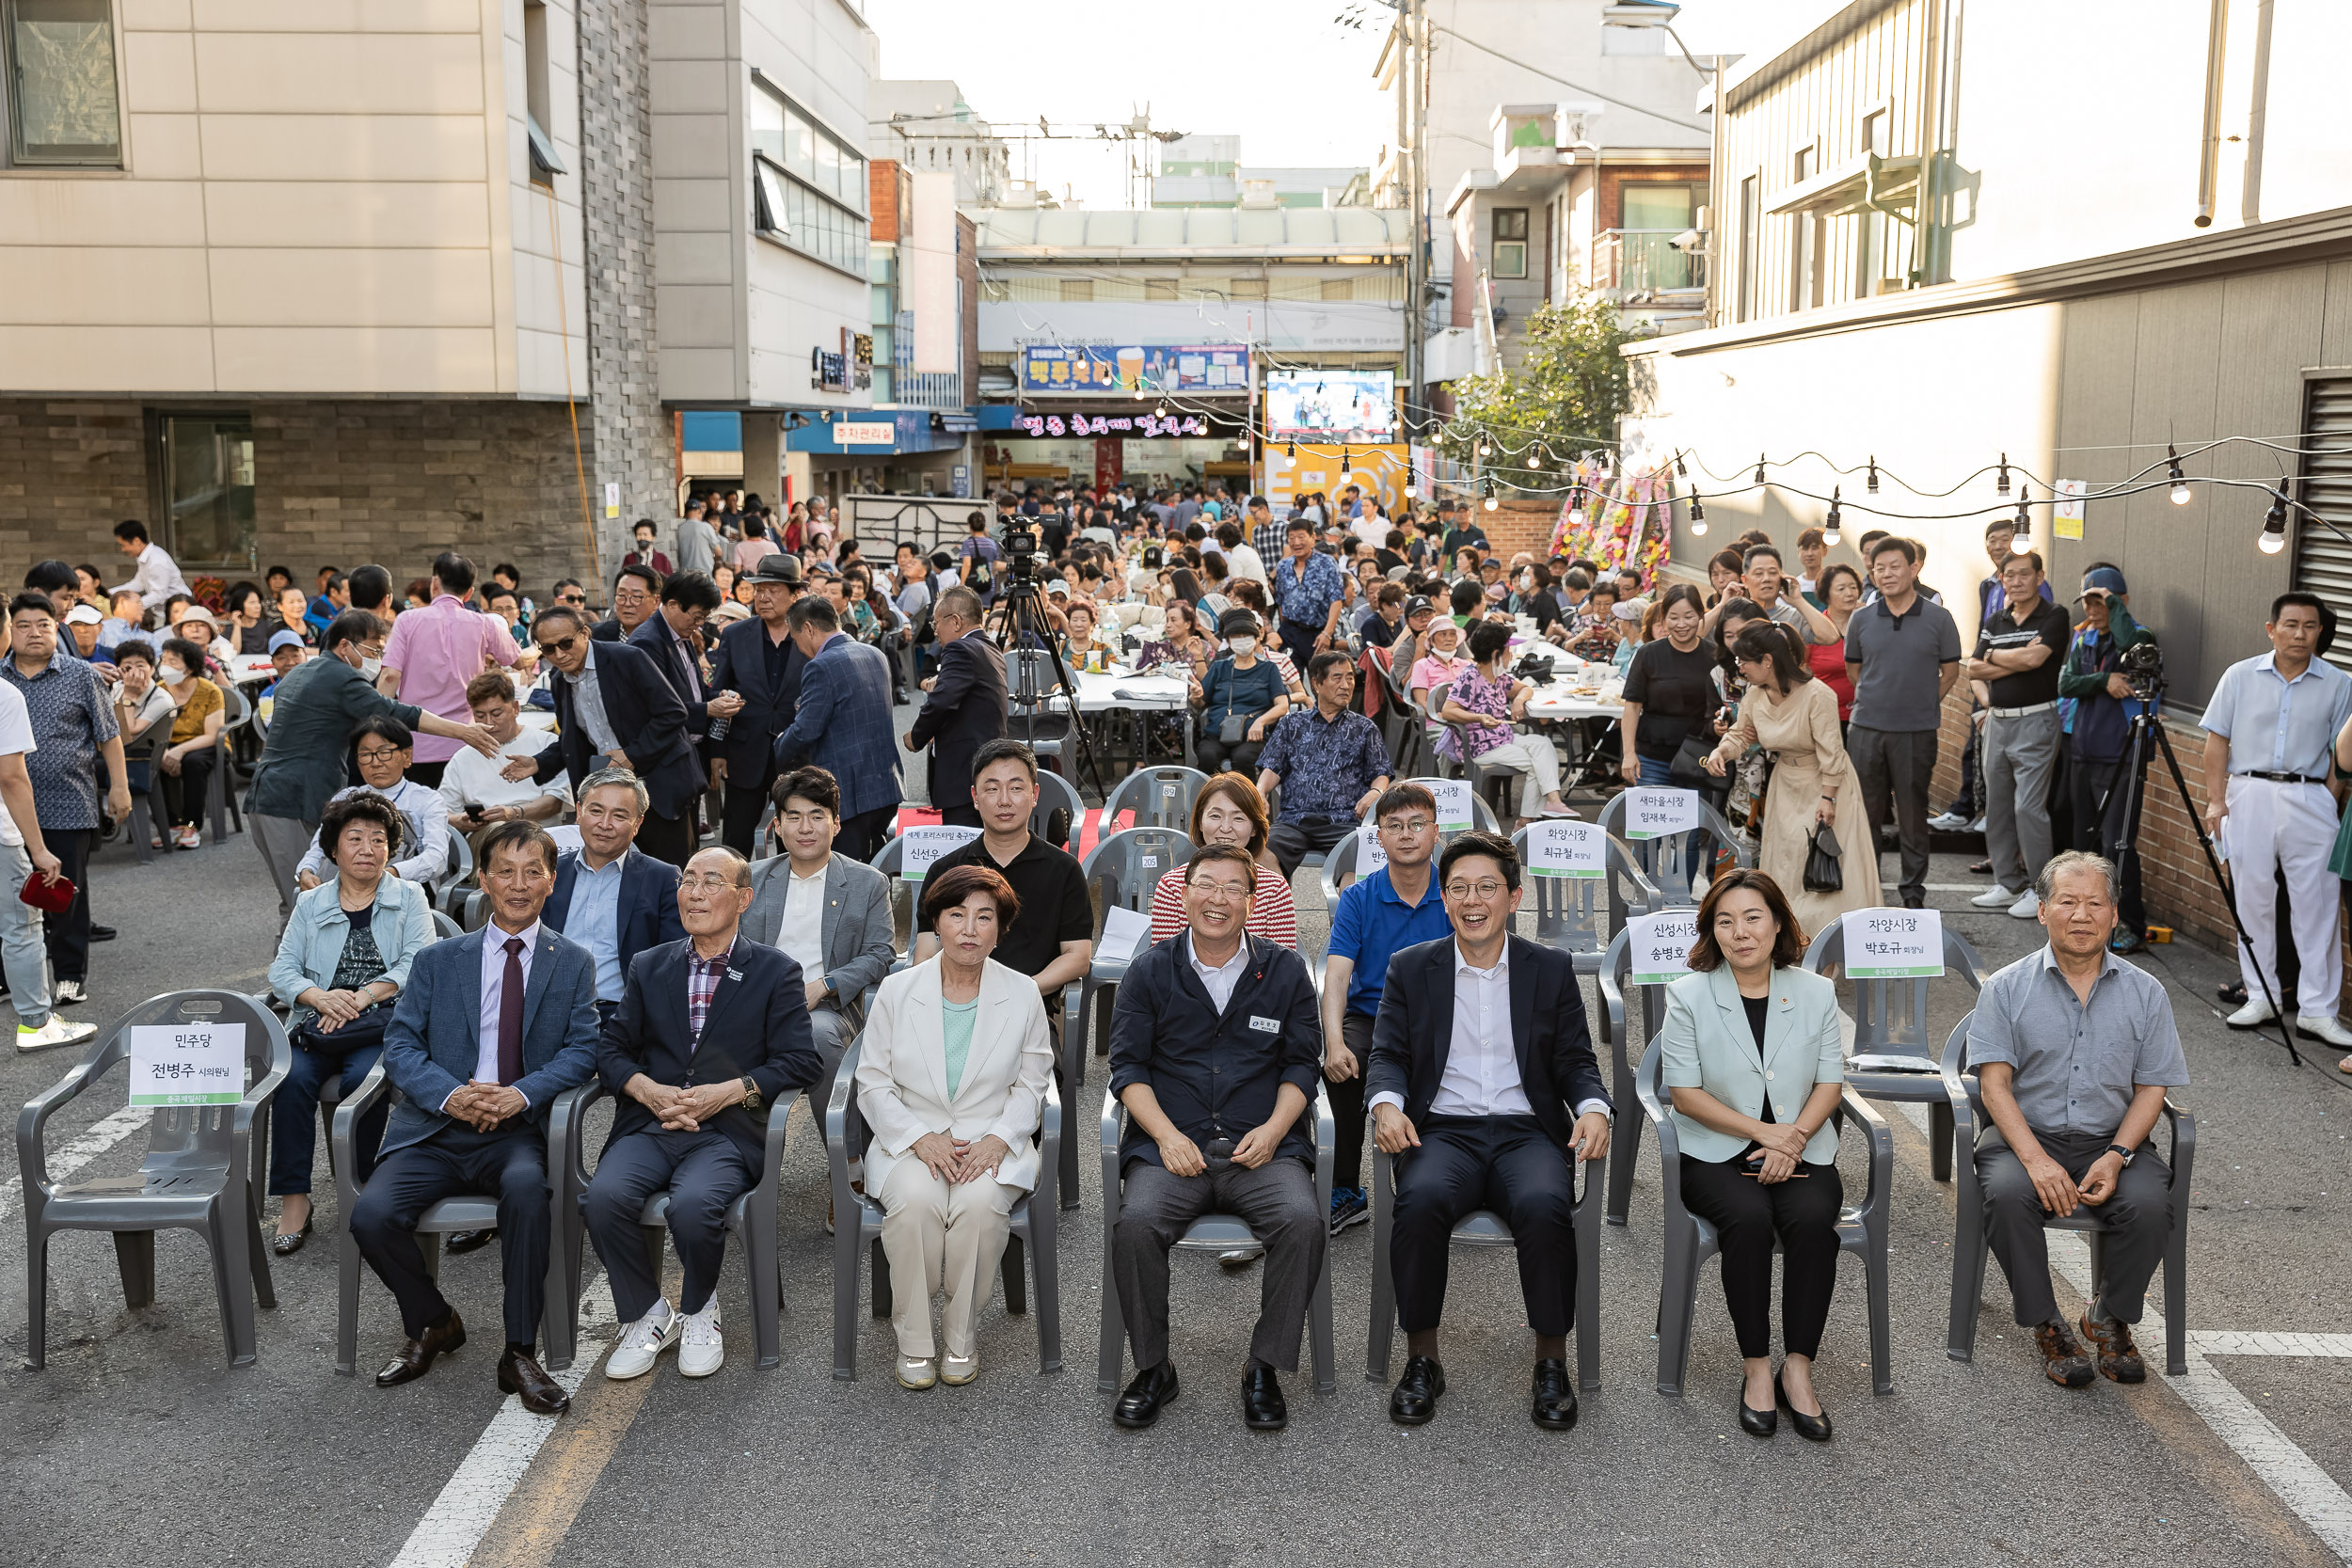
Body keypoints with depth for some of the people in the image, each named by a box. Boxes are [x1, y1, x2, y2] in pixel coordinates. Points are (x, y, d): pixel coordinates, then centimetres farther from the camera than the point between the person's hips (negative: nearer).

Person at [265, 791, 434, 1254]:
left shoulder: (410, 899, 12)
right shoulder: (311, 904, 19)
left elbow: (416, 967, -1)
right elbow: (282, 970, 10)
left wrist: (361, 998, -15)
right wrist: (320, 997, -12)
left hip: (382, 1025, -2)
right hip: (317, 1025, 2)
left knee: (363, 1076, -33)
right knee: (292, 1078, -28)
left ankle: (364, 1187, -14)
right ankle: (293, 1199, -21)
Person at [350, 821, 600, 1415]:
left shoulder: (573, 964, 11)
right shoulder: (436, 961, 13)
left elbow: (582, 1049, 1)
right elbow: (400, 1044, 5)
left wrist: (522, 1094, -17)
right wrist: (450, 1094, -15)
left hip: (520, 1131, -2)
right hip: (436, 1130, 2)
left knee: (527, 1188, -35)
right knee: (372, 1215, -24)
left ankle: (521, 1354, -21)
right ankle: (432, 1323, 7)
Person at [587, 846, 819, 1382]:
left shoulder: (776, 972, 7)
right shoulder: (649, 966, 17)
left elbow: (798, 1061, 0)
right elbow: (611, 1046, 12)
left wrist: (727, 1092, -13)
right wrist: (650, 1091, -8)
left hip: (727, 1132, -3)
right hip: (649, 1126, 3)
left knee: (693, 1206, -32)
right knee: (605, 1197, -27)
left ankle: (698, 1312, 0)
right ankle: (646, 1316, -2)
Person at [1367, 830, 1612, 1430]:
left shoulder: (1552, 969, 12)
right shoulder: (1410, 967, 12)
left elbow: (1576, 1061, 10)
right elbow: (1387, 1055, 6)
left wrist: (1593, 1107, -12)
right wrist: (1386, 1103, -16)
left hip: (1526, 1131, 0)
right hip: (1442, 1131, 0)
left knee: (1544, 1205, -33)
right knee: (1421, 1200, -34)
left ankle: (1551, 1361, -12)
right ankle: (1421, 1358, -15)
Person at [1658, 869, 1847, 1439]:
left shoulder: (1815, 992, 8)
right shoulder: (1688, 996, 0)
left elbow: (1830, 1081, 6)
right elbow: (1684, 1091, -5)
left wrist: (1793, 1138, -12)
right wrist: (1763, 1131, -13)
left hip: (1801, 1150, 2)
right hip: (1717, 1154, -2)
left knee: (1812, 1219, -29)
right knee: (1748, 1218, -32)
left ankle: (1797, 1369, -18)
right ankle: (1756, 1367, -19)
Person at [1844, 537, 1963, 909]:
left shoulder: (1938, 619, -1)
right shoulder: (1861, 619, 4)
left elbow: (1950, 673, 7)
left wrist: (1921, 703, 6)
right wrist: (1878, 700, 13)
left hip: (1917, 730, -2)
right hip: (1867, 728, 2)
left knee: (1913, 813, 5)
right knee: (1865, 811, 7)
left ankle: (1914, 891, 16)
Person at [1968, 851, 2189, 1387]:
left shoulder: (2145, 992, 6)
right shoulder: (2006, 988, 1)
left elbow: (2151, 1088, 3)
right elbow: (1995, 1083, -6)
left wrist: (2117, 1156, -14)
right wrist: (2036, 1158, -21)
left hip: (2111, 1139, 2)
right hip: (2024, 1135, -1)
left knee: (2149, 1203, -28)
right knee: (2008, 1194, -32)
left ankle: (2110, 1318, 0)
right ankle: (2044, 1323, -10)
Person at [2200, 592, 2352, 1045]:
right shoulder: (2240, 676, 6)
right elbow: (2217, 739, 6)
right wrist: (2216, 799, -1)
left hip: (2310, 801, -1)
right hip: (2249, 796, 1)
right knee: (2252, 901, 5)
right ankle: (2261, 998, 16)